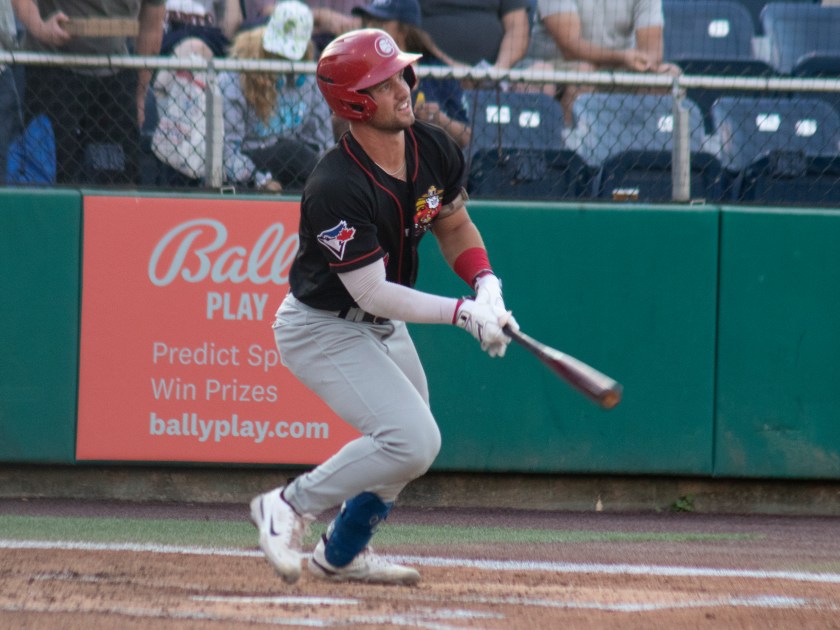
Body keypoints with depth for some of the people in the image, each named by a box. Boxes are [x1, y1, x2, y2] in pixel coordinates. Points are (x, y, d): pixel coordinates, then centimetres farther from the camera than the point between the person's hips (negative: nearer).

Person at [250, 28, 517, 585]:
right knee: (412, 439, -22)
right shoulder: (338, 189, -32)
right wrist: (463, 313, -28)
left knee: (411, 445, 21)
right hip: (323, 328, -9)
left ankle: (343, 553, 40)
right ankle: (291, 506, -6)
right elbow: (372, 293, -28)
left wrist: (488, 287, -9)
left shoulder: (433, 149, -9)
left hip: (383, 327, 9)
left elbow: (455, 226, 9)